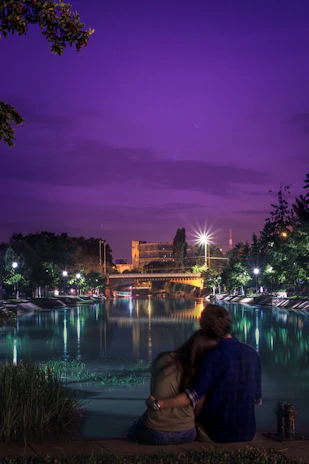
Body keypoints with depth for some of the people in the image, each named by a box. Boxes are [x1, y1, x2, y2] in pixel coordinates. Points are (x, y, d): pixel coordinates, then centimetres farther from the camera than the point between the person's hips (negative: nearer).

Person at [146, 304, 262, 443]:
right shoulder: (252, 353, -2)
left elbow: (193, 395, -24)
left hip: (216, 434, -5)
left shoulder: (215, 355, -19)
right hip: (248, 434, 5)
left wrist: (159, 404, -20)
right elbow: (257, 398, 4)